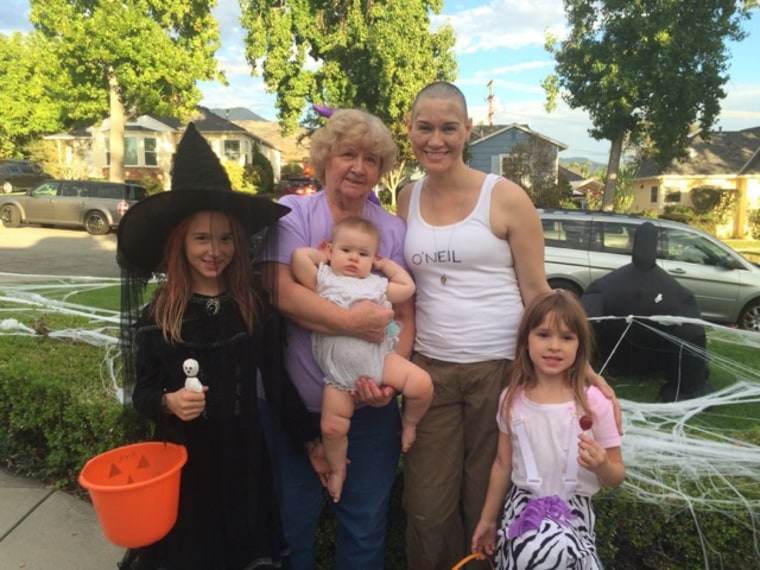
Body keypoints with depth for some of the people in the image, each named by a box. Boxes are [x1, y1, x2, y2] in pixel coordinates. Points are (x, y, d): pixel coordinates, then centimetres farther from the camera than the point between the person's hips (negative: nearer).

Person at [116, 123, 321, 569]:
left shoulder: (256, 304, -6)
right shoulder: (156, 314, -8)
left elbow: (277, 378, 0)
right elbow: (142, 393, -1)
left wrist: (311, 435, 2)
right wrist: (167, 403, -22)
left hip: (243, 453, 1)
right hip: (182, 456, 0)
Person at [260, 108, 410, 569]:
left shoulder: (393, 229, 4)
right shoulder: (293, 213, -4)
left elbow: (406, 315, 1)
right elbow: (284, 293, -17)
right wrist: (348, 321, -28)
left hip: (369, 405, 2)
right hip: (297, 402, -1)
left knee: (366, 526, 17)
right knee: (292, 523, 17)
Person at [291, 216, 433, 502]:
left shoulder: (376, 285, 12)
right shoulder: (324, 279, 2)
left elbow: (408, 287, 17)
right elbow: (299, 256, -11)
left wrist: (385, 263, 17)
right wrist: (322, 255, 6)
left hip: (380, 359, 2)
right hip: (339, 373, -1)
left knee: (422, 384, -15)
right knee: (332, 427, 0)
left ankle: (409, 422, 16)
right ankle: (338, 469, 30)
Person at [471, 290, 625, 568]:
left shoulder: (594, 403, -9)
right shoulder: (512, 400, -3)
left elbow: (617, 478, 0)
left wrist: (602, 466, -22)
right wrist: (488, 518, 14)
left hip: (574, 511, -2)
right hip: (523, 506, 2)